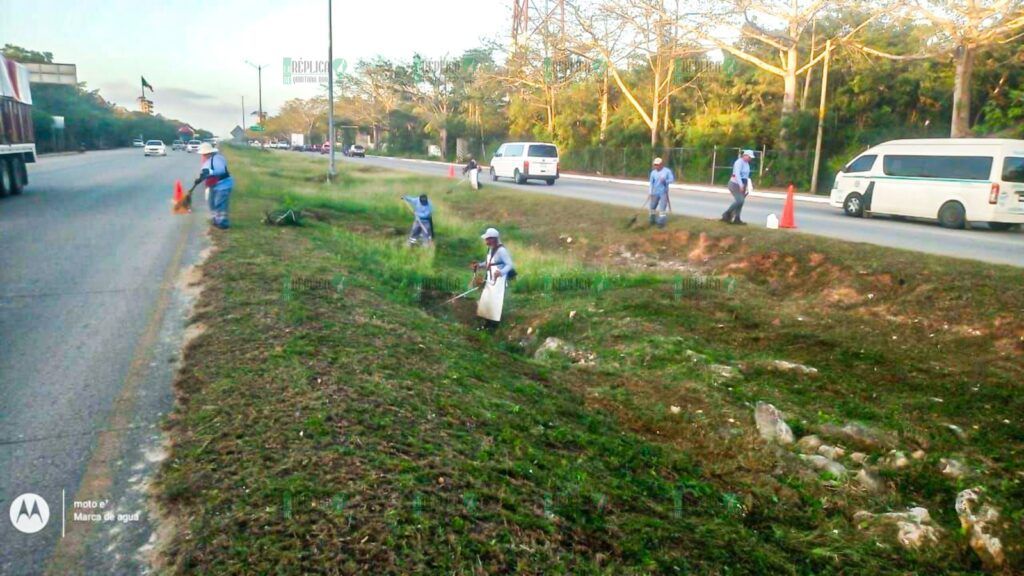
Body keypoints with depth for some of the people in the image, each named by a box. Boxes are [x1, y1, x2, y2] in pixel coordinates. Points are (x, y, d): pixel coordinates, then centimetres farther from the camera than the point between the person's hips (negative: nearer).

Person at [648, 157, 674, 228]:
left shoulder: (667, 171, -6)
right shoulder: (653, 172, 1)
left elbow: (672, 179, -5)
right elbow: (651, 182, 2)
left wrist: (665, 181, -24)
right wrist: (650, 192, -5)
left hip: (664, 193, -3)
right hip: (655, 193, 3)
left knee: (662, 208, -8)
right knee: (652, 207, 10)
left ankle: (661, 223, -1)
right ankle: (652, 221, 28)